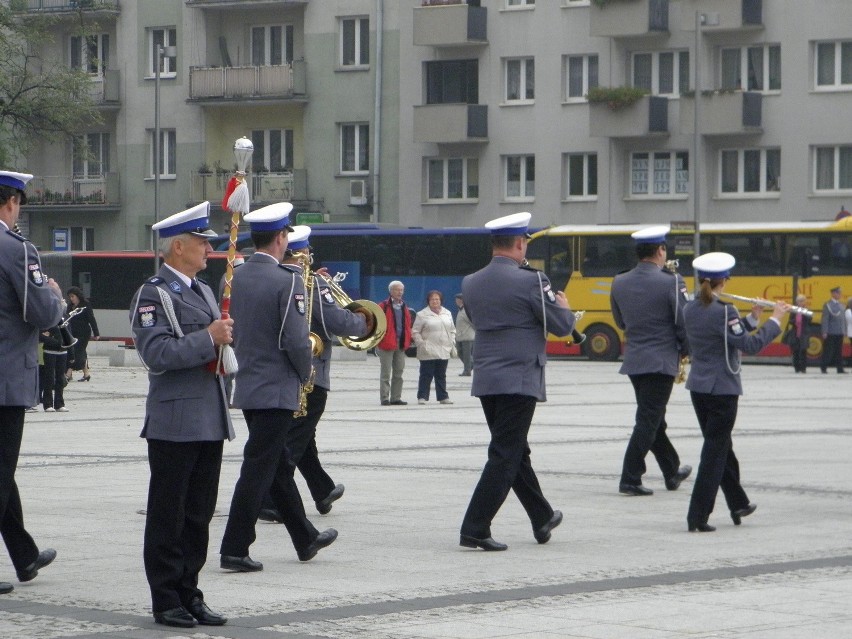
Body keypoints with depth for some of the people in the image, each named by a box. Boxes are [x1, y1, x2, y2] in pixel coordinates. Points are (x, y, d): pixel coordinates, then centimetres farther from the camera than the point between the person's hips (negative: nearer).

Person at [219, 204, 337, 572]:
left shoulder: (235, 277, 4)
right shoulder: (287, 280, -17)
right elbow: (296, 340, -19)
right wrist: (306, 372, -2)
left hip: (246, 386, 8)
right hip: (277, 389, -8)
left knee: (278, 464, 17)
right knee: (259, 469, -4)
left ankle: (306, 539, 30)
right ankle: (234, 549, -4)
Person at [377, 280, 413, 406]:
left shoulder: (404, 308, 15)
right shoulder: (384, 306, -4)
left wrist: (407, 341, 9)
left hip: (401, 344, 6)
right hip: (387, 344, -6)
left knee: (398, 372, 9)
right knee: (386, 373, -3)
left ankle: (396, 398, 15)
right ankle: (385, 398, 0)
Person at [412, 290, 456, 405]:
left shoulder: (447, 314, 12)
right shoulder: (422, 315, -3)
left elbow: (452, 330, 19)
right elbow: (415, 332, -4)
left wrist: (452, 344, 8)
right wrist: (421, 344, -14)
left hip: (444, 351, 5)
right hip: (428, 352, -5)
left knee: (441, 375, 11)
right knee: (426, 375, -4)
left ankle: (442, 396, 16)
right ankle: (422, 397, 1)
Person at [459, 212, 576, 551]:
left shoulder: (471, 283, 5)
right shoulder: (531, 281, -13)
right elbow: (561, 326, -8)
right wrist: (563, 306, 14)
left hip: (485, 380, 7)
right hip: (520, 380, -7)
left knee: (515, 451, 18)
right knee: (505, 456, -4)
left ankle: (543, 519, 32)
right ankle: (475, 529, -10)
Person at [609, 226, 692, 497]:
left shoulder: (619, 283, 4)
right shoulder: (670, 283, -13)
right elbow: (684, 323, -10)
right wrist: (687, 352, 6)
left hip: (633, 361, 6)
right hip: (661, 361, -6)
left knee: (653, 419, 18)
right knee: (648, 422, -3)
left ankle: (672, 472, 32)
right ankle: (630, 479, -7)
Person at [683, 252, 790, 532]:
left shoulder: (690, 310, 5)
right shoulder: (724, 311, -18)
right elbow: (749, 345, -20)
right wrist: (774, 320, -11)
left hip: (698, 387, 8)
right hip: (722, 389, -8)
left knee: (721, 446, 20)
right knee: (715, 451, -2)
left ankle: (738, 504, 33)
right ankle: (697, 517, -6)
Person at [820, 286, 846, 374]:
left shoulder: (841, 305, 13)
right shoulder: (827, 305, -4)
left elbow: (843, 319, 15)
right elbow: (825, 319, -8)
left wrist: (844, 331, 10)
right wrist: (825, 332, -14)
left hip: (840, 333, 5)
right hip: (830, 333, -5)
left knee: (839, 351, 6)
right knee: (828, 351, -3)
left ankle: (840, 368, 8)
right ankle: (824, 367, 5)